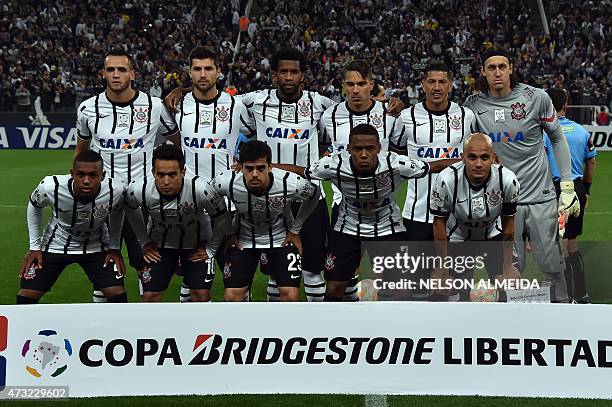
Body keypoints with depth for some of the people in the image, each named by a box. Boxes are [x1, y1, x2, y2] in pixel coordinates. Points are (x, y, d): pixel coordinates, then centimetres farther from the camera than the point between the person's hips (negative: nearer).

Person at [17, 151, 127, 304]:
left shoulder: (116, 190, -27)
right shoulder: (50, 187, -30)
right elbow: (34, 206, -5)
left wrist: (114, 247, -2)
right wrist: (34, 246, -3)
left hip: (95, 247, 0)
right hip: (55, 245, 0)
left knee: (118, 296, -13)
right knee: (26, 296, -7)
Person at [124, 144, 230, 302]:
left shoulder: (201, 189, -35)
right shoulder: (139, 191, -28)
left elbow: (222, 218, -15)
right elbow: (132, 210, -1)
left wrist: (211, 248, -7)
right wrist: (144, 242, 3)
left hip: (197, 244, -1)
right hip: (159, 245, 1)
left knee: (201, 294, -8)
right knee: (150, 295, -4)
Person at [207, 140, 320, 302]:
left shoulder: (291, 184, -29)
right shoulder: (227, 183, -27)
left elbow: (314, 194, -5)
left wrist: (295, 230, -2)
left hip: (281, 238, -1)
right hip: (243, 239, 1)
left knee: (291, 295, -12)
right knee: (232, 296, -8)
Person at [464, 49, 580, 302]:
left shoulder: (536, 98, -3)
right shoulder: (474, 105, 0)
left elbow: (557, 139, 8)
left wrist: (567, 186, 4)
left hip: (541, 196, 0)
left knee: (552, 266, 3)